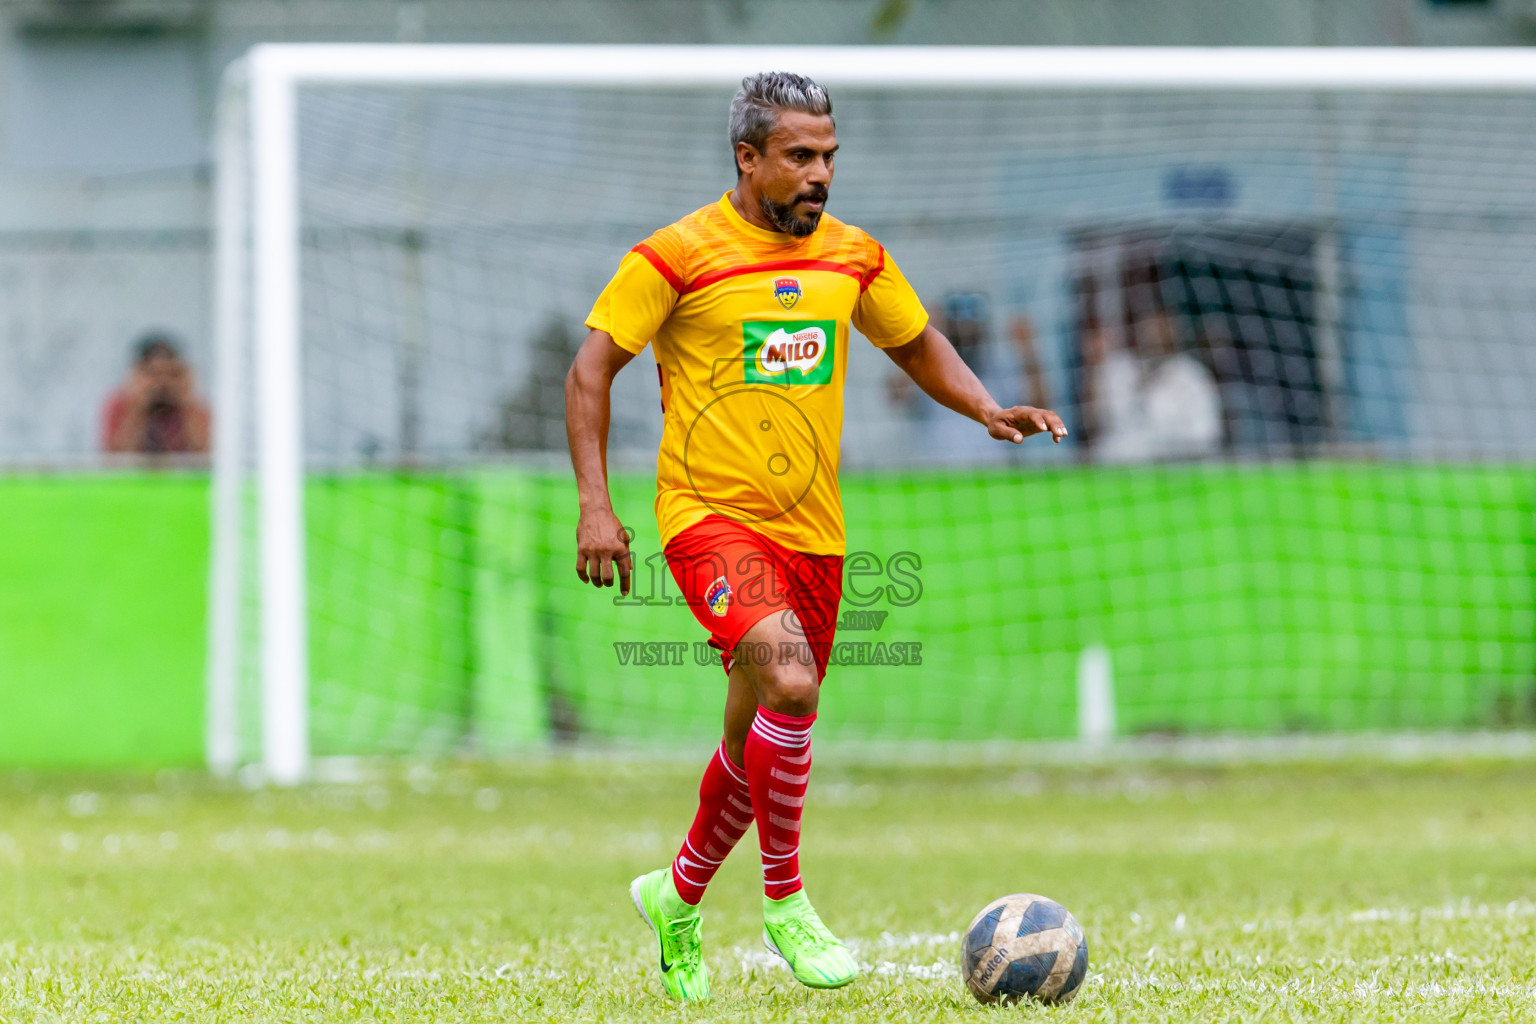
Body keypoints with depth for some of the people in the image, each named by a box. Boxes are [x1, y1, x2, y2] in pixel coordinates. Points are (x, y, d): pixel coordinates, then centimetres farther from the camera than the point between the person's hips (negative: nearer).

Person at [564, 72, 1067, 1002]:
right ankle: (786, 903, -13)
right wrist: (595, 504, -13)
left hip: (811, 531, 6)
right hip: (708, 514, -6)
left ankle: (679, 897, 37)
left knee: (760, 742, 12)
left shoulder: (853, 256, 6)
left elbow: (916, 342, 22)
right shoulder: (680, 254, -8)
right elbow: (593, 366, -4)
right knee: (789, 681, -28)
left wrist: (988, 410, 3)